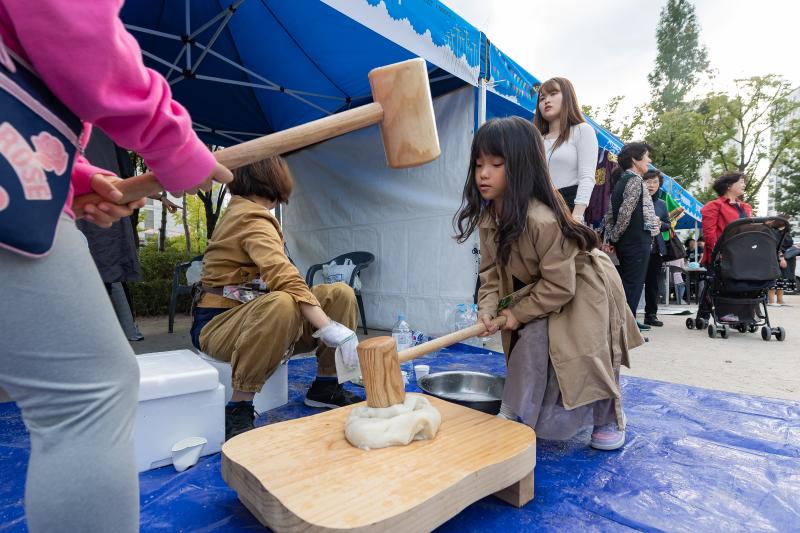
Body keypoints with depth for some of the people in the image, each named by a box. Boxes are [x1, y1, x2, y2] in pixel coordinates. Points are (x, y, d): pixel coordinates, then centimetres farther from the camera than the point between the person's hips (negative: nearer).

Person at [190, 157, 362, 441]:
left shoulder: (238, 209, 13)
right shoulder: (254, 218, -17)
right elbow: (284, 278, -34)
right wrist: (330, 329, -38)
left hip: (249, 315, 9)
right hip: (217, 325, -9)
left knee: (340, 294, -6)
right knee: (281, 304, -43)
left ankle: (325, 386, 6)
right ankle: (238, 410, -26)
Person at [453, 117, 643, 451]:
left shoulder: (543, 220, -38)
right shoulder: (487, 217, -13)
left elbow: (559, 285, -31)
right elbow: (491, 270, -6)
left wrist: (519, 313, -21)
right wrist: (488, 307, -22)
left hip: (581, 289, -6)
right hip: (536, 291, 6)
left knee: (585, 358, -6)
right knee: (531, 344, -6)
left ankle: (608, 420, 25)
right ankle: (515, 416, 13)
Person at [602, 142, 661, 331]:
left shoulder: (620, 181, 15)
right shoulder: (635, 180, -11)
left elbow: (609, 213, 10)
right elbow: (625, 213, -18)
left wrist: (611, 238, 5)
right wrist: (614, 238, -8)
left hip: (626, 242, 9)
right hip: (638, 241, -9)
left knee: (628, 282, 15)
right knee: (633, 284, -5)